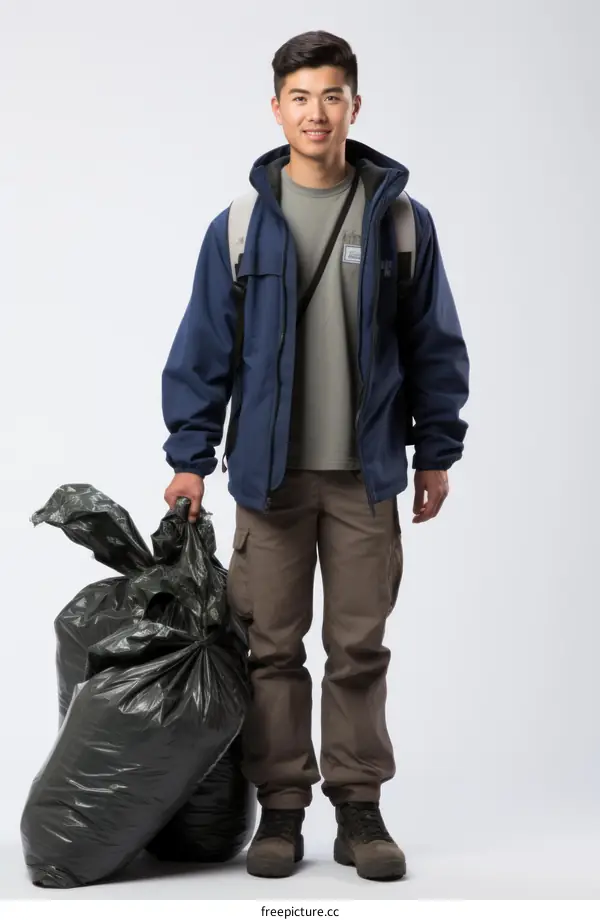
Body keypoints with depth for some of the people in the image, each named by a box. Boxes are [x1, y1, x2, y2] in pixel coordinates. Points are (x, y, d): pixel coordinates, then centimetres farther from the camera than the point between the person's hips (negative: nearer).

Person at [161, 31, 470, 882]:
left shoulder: (400, 218, 1)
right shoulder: (241, 225, 1)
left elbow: (435, 344, 6)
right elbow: (203, 348, 3)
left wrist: (437, 452, 5)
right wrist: (191, 454, -1)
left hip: (366, 473, 0)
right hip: (270, 471, 0)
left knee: (359, 649, 7)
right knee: (272, 649, 6)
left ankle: (359, 809, 20)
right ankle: (280, 810, 18)